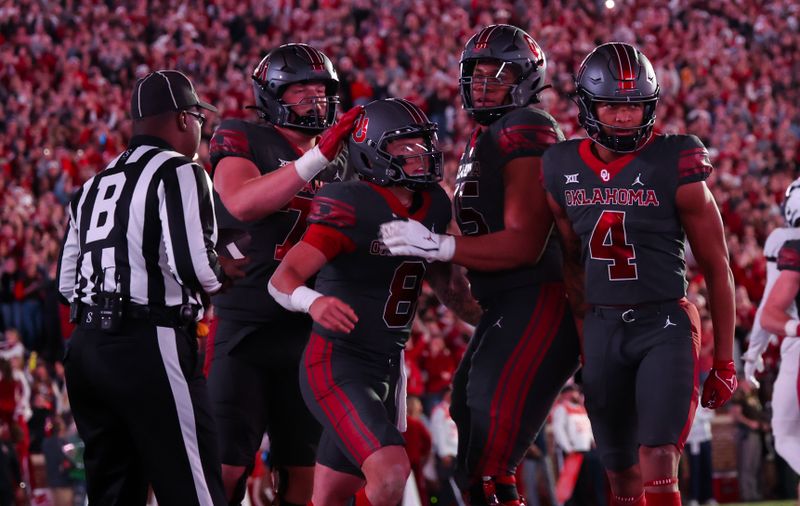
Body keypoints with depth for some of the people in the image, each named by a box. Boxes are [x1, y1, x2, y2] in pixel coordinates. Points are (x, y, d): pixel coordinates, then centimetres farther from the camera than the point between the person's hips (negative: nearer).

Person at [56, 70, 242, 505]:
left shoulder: (94, 186, 18)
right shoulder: (179, 173, -5)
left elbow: (67, 283, 18)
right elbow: (193, 266, -17)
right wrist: (223, 272, 2)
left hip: (86, 344, 8)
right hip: (150, 346, -8)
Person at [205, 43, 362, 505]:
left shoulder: (340, 162, 17)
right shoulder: (242, 140, -2)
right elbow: (242, 203, -23)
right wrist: (317, 158, -30)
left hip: (309, 333, 6)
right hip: (243, 328, -6)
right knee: (226, 467, -9)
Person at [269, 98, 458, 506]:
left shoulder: (433, 207, 4)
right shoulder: (353, 208, -19)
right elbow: (282, 279, -27)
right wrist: (313, 302, -46)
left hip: (387, 367, 8)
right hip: (337, 366, -8)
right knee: (391, 472, -26)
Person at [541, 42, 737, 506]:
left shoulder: (675, 168, -10)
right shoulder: (564, 170, 3)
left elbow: (716, 266, -4)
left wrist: (725, 360, -2)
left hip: (665, 326, -5)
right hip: (602, 329, 5)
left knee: (658, 467, -18)